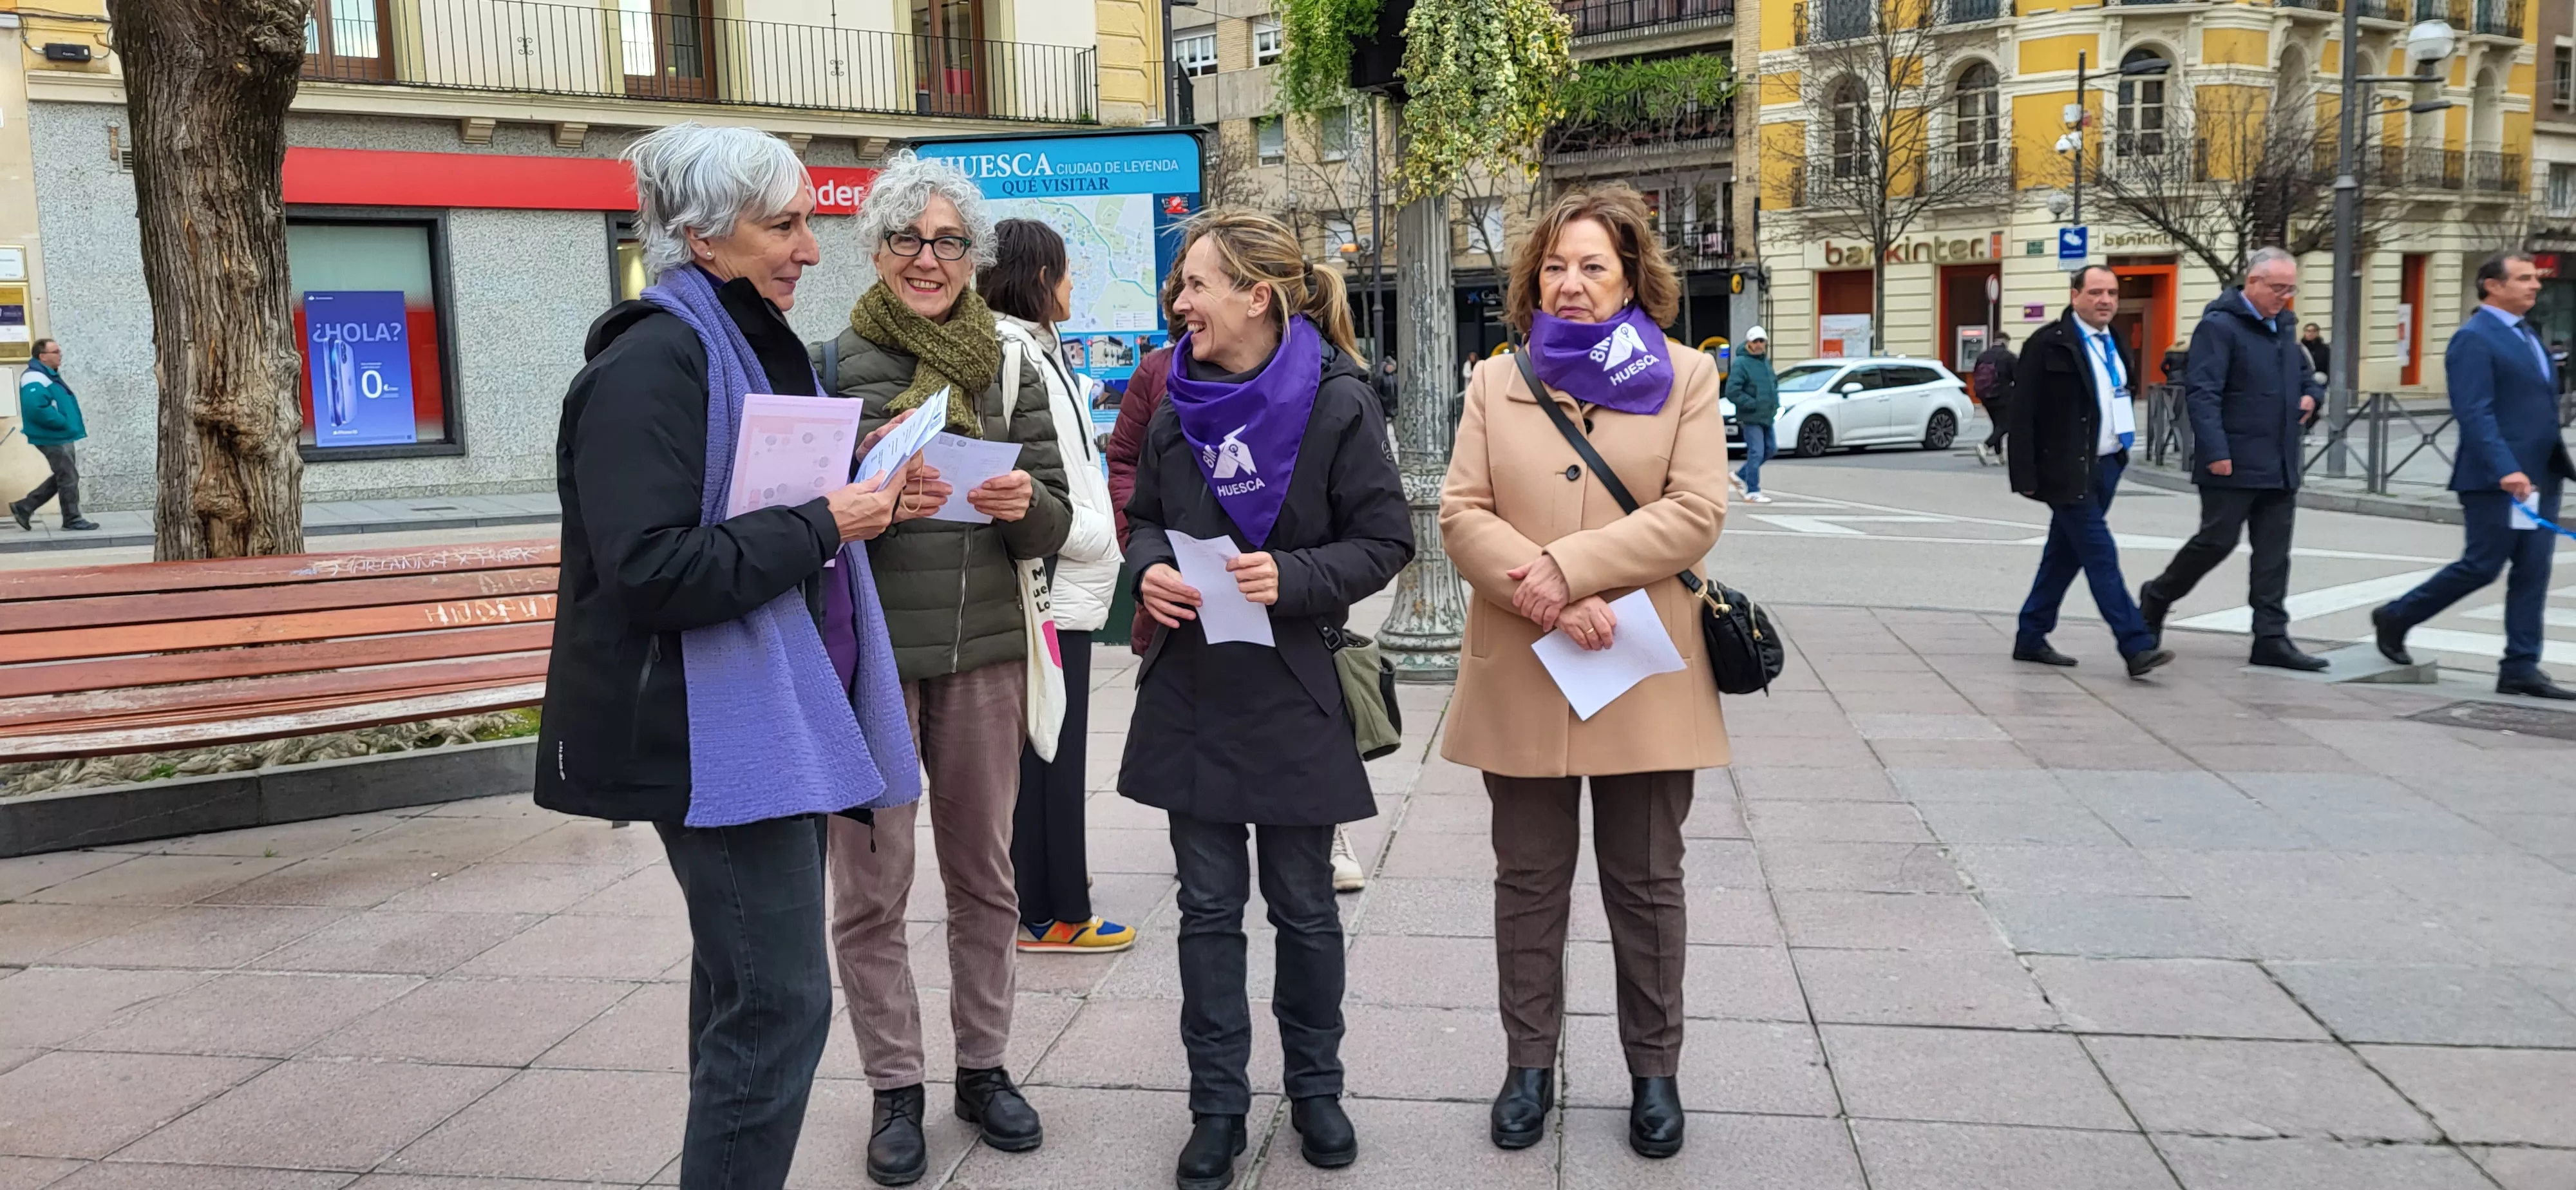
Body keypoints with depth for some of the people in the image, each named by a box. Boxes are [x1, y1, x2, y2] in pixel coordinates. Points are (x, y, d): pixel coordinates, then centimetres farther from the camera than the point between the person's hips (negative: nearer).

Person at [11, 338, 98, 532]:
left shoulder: (49, 376, 15)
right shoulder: (35, 380, -19)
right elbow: (36, 409, -30)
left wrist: (71, 425, 11)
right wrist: (63, 423, -22)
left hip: (60, 437, 10)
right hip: (52, 438, -10)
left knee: (61, 478, 17)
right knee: (69, 478, -3)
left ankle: (24, 507, 23)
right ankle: (72, 519, 8)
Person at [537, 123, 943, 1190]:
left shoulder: (761, 348, 16)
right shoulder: (653, 363, -14)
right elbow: (647, 567, -24)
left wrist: (866, 501, 9)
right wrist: (821, 525, -19)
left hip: (783, 715, 10)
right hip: (715, 730, -10)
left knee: (747, 990, 16)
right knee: (777, 997, -10)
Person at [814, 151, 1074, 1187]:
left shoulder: (1008, 371, 7)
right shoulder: (832, 365, -2)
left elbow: (1054, 526, 7)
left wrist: (1025, 503, -15)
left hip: (983, 651, 3)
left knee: (985, 872, 12)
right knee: (871, 886, 4)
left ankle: (983, 1064, 28)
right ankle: (895, 1090, 19)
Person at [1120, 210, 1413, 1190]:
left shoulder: (1338, 404, -10)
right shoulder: (1181, 407, 6)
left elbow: (1385, 541, -8)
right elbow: (1144, 517, 16)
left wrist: (1293, 577, -23)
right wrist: (1149, 570, -6)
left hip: (1295, 694, -4)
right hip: (1191, 693, 4)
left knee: (1304, 905, 10)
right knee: (1209, 906, 9)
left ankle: (1315, 1087, 29)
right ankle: (1218, 1105, 21)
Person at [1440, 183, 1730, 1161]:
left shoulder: (1686, 378, 4)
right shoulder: (1497, 383, 8)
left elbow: (1695, 512, -9)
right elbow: (1461, 513, -1)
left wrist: (1566, 566, -18)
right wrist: (1549, 598, -17)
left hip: (1645, 677, -1)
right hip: (1521, 676, 1)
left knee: (1645, 884, 10)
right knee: (1529, 881, 10)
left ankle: (1655, 1073, 24)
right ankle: (1529, 1064, 24)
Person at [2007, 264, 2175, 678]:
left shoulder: (2112, 343, 13)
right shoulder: (2048, 344, -11)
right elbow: (2022, 414, -13)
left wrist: (2121, 456, 16)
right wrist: (2027, 476, -16)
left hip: (2105, 465, 8)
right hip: (2069, 471, -8)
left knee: (2064, 555, 13)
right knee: (2101, 557, -9)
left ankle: (2031, 639, 22)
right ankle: (2137, 647, -10)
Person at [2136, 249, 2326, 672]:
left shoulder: (2281, 327, 17)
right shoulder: (2219, 326, -9)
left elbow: (2307, 376, 32)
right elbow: (2201, 393, -17)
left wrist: (2310, 397, 8)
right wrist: (2216, 452, -23)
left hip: (2279, 466, 8)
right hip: (2234, 466, -8)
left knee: (2274, 553, 5)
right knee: (2217, 541, -3)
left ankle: (2271, 638, 8)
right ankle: (2156, 598, 19)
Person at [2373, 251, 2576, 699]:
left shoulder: (2525, 332, 17)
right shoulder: (2474, 339, -12)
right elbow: (2474, 413, -20)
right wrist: (2506, 470, -28)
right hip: (2495, 479, -8)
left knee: (2534, 571, 5)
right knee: (2482, 566, -3)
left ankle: (2520, 668, 9)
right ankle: (2395, 619, 15)